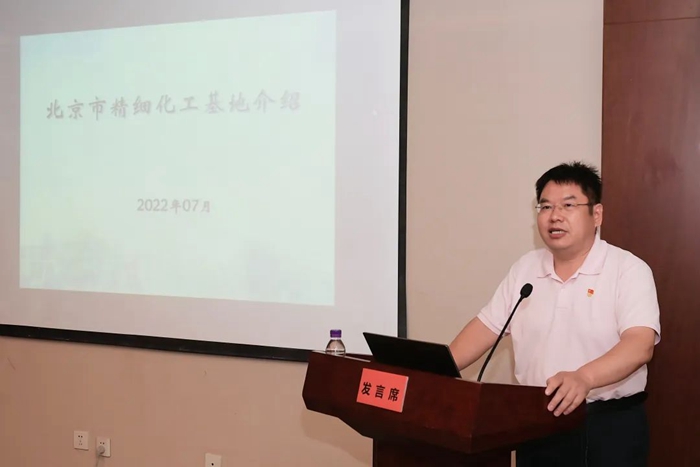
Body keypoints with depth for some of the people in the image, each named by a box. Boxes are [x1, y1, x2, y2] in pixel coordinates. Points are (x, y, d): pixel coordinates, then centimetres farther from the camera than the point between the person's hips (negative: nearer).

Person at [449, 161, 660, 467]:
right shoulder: (524, 269, 6)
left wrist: (584, 378, -41)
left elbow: (640, 344, -23)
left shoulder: (628, 270, -11)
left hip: (610, 425, -4)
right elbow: (486, 327, 9)